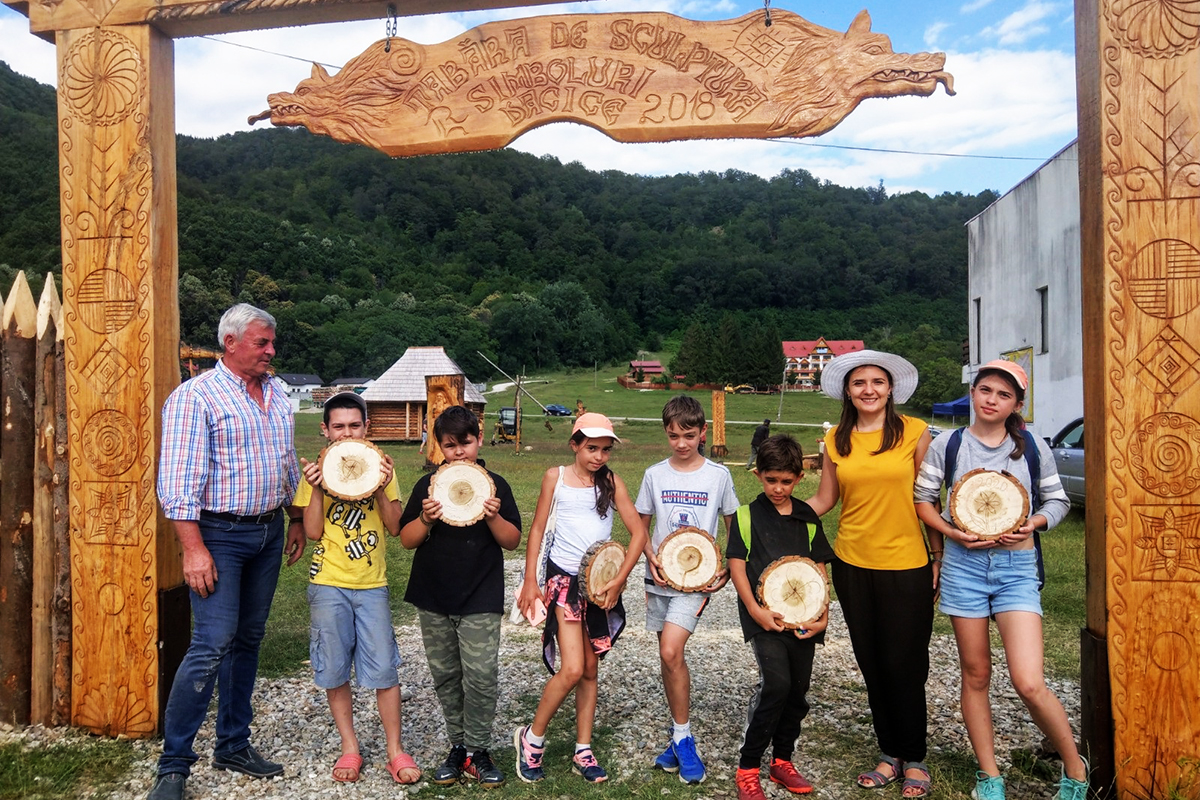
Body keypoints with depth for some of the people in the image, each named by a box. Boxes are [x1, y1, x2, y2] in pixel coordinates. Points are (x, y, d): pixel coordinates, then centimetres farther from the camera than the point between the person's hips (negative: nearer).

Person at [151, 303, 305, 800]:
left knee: (248, 639, 13)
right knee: (213, 644, -9)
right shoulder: (195, 397, -11)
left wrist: (297, 519, 17)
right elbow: (177, 483, -16)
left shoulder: (277, 393, 10)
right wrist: (194, 550, -20)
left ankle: (234, 745, 25)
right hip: (220, 534, -6)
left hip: (270, 531, 7)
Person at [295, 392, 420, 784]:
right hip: (329, 583, 0)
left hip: (372, 583, 0)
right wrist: (316, 487, -14)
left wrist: (380, 488, -14)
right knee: (334, 670, 7)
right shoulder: (317, 470, 2)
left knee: (384, 668, 0)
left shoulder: (379, 467, 3)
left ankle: (395, 751, 14)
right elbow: (313, 531, -5)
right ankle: (350, 748, 24)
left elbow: (395, 527, -2)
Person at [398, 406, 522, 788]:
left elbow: (512, 541, 0)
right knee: (445, 676, 11)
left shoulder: (495, 485, 0)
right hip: (433, 601, 3)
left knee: (481, 677, -6)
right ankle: (458, 745, 27)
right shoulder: (427, 486, 3)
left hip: (481, 601, -2)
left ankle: (476, 750, 11)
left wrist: (494, 517, -18)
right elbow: (407, 539, 3)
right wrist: (426, 519, -16)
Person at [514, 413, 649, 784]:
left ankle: (583, 753, 22)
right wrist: (530, 582, -4)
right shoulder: (555, 476, 0)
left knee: (590, 670, 10)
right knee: (572, 669, -12)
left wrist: (618, 581, -10)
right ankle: (532, 738, 9)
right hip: (564, 577, -3)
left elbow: (638, 532, -2)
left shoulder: (611, 482, 2)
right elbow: (537, 529, 2)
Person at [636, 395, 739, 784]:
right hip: (660, 577, 3)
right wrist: (651, 558, -8)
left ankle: (682, 738, 2)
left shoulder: (719, 475, -3)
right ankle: (679, 734, 27)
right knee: (669, 657, 11)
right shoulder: (655, 474, 2)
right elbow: (641, 526, 10)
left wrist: (729, 569, -6)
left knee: (670, 652, -16)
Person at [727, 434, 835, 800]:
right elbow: (737, 565, -4)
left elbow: (819, 568, 11)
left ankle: (782, 760, 31)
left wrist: (823, 615, 0)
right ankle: (748, 767, -3)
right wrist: (755, 611, -15)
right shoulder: (747, 515, -1)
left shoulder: (808, 518, 9)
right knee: (776, 683, -18)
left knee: (797, 690, 10)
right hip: (763, 615, -4)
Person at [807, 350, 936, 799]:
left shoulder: (914, 433, -3)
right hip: (853, 564, 3)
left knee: (905, 665, 2)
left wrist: (938, 557, 0)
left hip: (906, 566, -3)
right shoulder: (836, 440, 4)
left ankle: (914, 760, 22)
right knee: (871, 664, 12)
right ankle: (890, 753, 29)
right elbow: (824, 500, 8)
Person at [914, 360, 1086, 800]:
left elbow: (1057, 500, 12)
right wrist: (952, 532, -9)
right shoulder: (947, 445, 1)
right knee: (975, 676, 9)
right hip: (964, 564, 1)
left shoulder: (1032, 447, 3)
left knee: (1029, 683, -11)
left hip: (1017, 566, -1)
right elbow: (923, 498, 6)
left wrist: (1033, 524, -8)